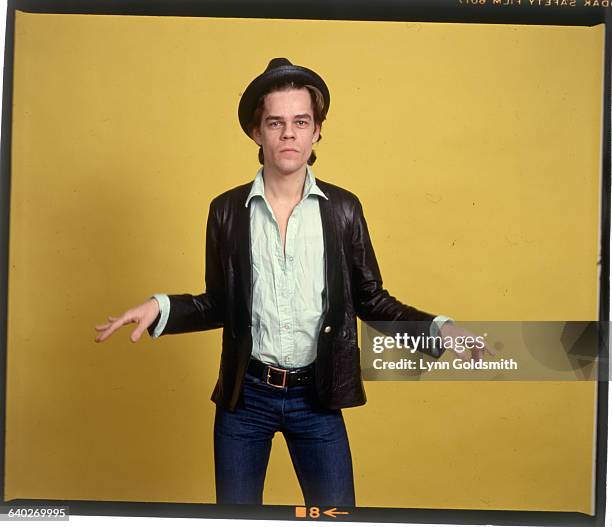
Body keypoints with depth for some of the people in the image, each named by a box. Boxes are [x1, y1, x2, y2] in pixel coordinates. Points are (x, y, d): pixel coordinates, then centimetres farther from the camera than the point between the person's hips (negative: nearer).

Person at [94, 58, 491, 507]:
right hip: (245, 395, 1)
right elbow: (219, 305, 4)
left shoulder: (344, 208, -4)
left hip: (317, 396, 0)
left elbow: (370, 299, 1)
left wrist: (437, 327, -12)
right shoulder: (227, 209, -2)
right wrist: (160, 308, -12)